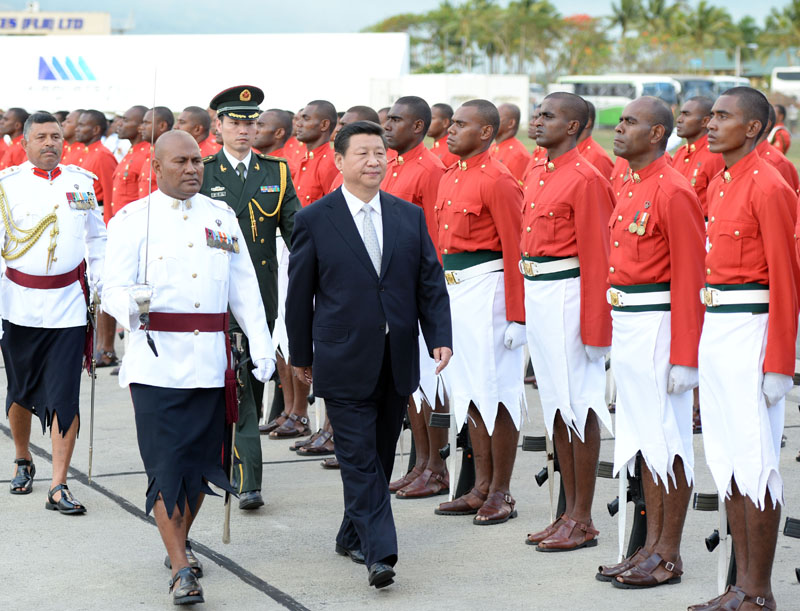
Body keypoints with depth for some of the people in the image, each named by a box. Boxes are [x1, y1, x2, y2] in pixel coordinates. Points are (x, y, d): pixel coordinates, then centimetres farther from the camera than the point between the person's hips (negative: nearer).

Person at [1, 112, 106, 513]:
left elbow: (96, 237, 16)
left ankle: (58, 487, -3)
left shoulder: (81, 181, 4)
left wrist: (101, 285, 12)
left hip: (69, 304, 0)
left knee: (64, 396, -6)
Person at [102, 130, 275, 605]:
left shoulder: (222, 216, 12)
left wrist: (261, 343, 4)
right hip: (156, 359, -4)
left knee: (200, 460, 10)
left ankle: (181, 541, 33)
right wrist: (134, 305, -29)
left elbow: (244, 286, 13)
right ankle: (181, 570, -4)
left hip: (210, 361, 4)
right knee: (167, 465, -7)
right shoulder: (133, 219, 0)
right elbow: (114, 288, -6)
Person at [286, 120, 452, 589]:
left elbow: (431, 282, 8)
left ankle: (353, 536, 28)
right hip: (345, 362, -4)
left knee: (381, 455, 12)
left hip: (399, 360, 4)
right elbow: (299, 292, 3)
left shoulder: (410, 216, 8)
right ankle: (380, 552, -10)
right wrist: (301, 353, 5)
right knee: (359, 458, -7)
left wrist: (441, 337, -3)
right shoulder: (315, 220, -2)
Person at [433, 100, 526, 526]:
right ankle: (481, 489, 20)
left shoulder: (497, 181, -12)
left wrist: (516, 315, -18)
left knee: (496, 393, -2)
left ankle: (501, 494, 5)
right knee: (469, 392, 12)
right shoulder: (450, 178, 14)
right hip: (453, 290, 9)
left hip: (486, 288, -9)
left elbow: (514, 250, -15)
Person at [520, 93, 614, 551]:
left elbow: (596, 255, -15)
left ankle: (583, 523, 4)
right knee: (556, 405, 12)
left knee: (580, 407, -2)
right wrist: (525, 303, 16)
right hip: (536, 293, 9)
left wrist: (594, 323, -17)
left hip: (567, 295, -9)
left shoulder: (585, 179, -13)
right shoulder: (536, 176, 14)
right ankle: (570, 513, 20)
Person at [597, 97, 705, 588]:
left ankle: (669, 557, 5)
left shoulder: (673, 192, -14)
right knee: (644, 438, 12)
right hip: (626, 326, 9)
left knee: (668, 441, -2)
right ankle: (652, 546, 19)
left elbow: (690, 279, -17)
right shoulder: (630, 188, 14)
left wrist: (685, 357, -19)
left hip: (656, 326, -9)